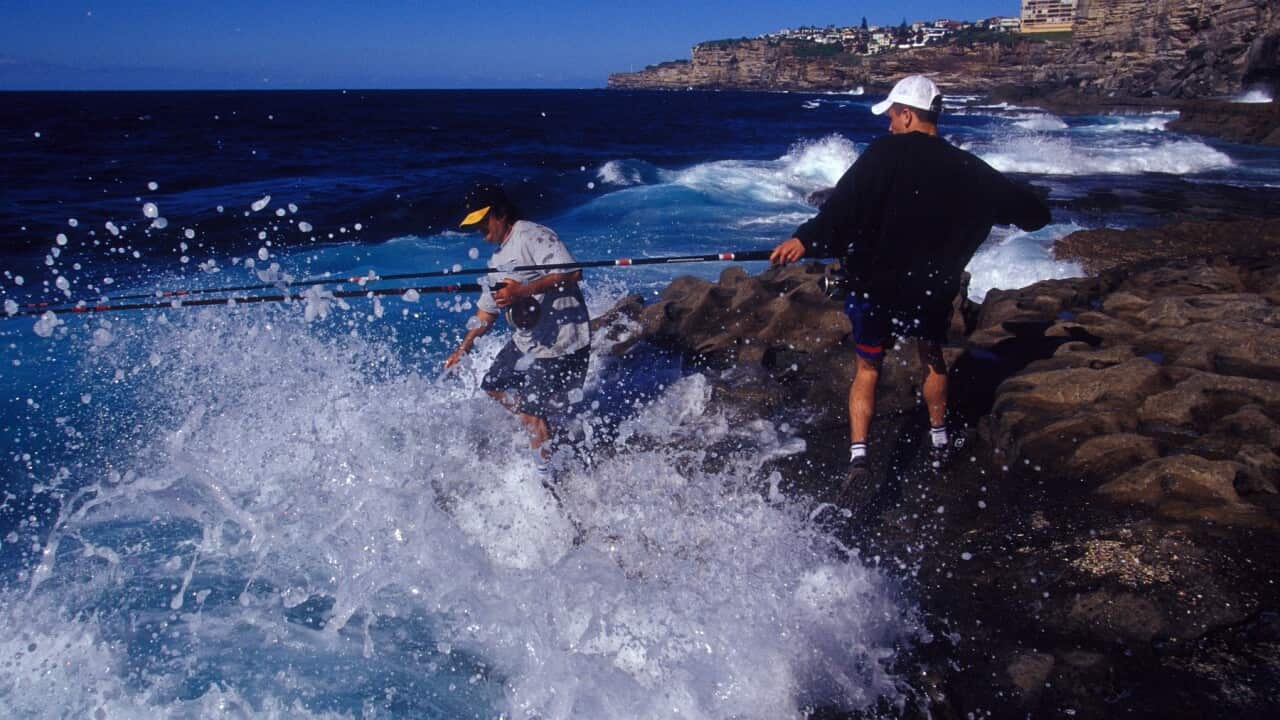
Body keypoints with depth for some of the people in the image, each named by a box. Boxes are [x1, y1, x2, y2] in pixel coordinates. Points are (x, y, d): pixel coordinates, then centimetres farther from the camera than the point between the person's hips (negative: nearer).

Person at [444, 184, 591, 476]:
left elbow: (572, 272, -28)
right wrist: (464, 347, 19)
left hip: (560, 342, -10)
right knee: (494, 386, 20)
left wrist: (523, 291, -32)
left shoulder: (532, 236, -14)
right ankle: (548, 433, 27)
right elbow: (488, 308, 24)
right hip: (525, 340, 11)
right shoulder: (498, 259, 15)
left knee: (531, 410, -9)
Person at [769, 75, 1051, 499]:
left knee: (867, 368, 14)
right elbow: (1034, 214, 9)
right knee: (933, 359, 28)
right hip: (933, 292, 3)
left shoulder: (885, 155, -11)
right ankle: (939, 441, 40)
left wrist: (807, 239, -29)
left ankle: (858, 453, 1)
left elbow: (845, 202, -27)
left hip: (876, 287, -2)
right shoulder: (967, 170, 0)